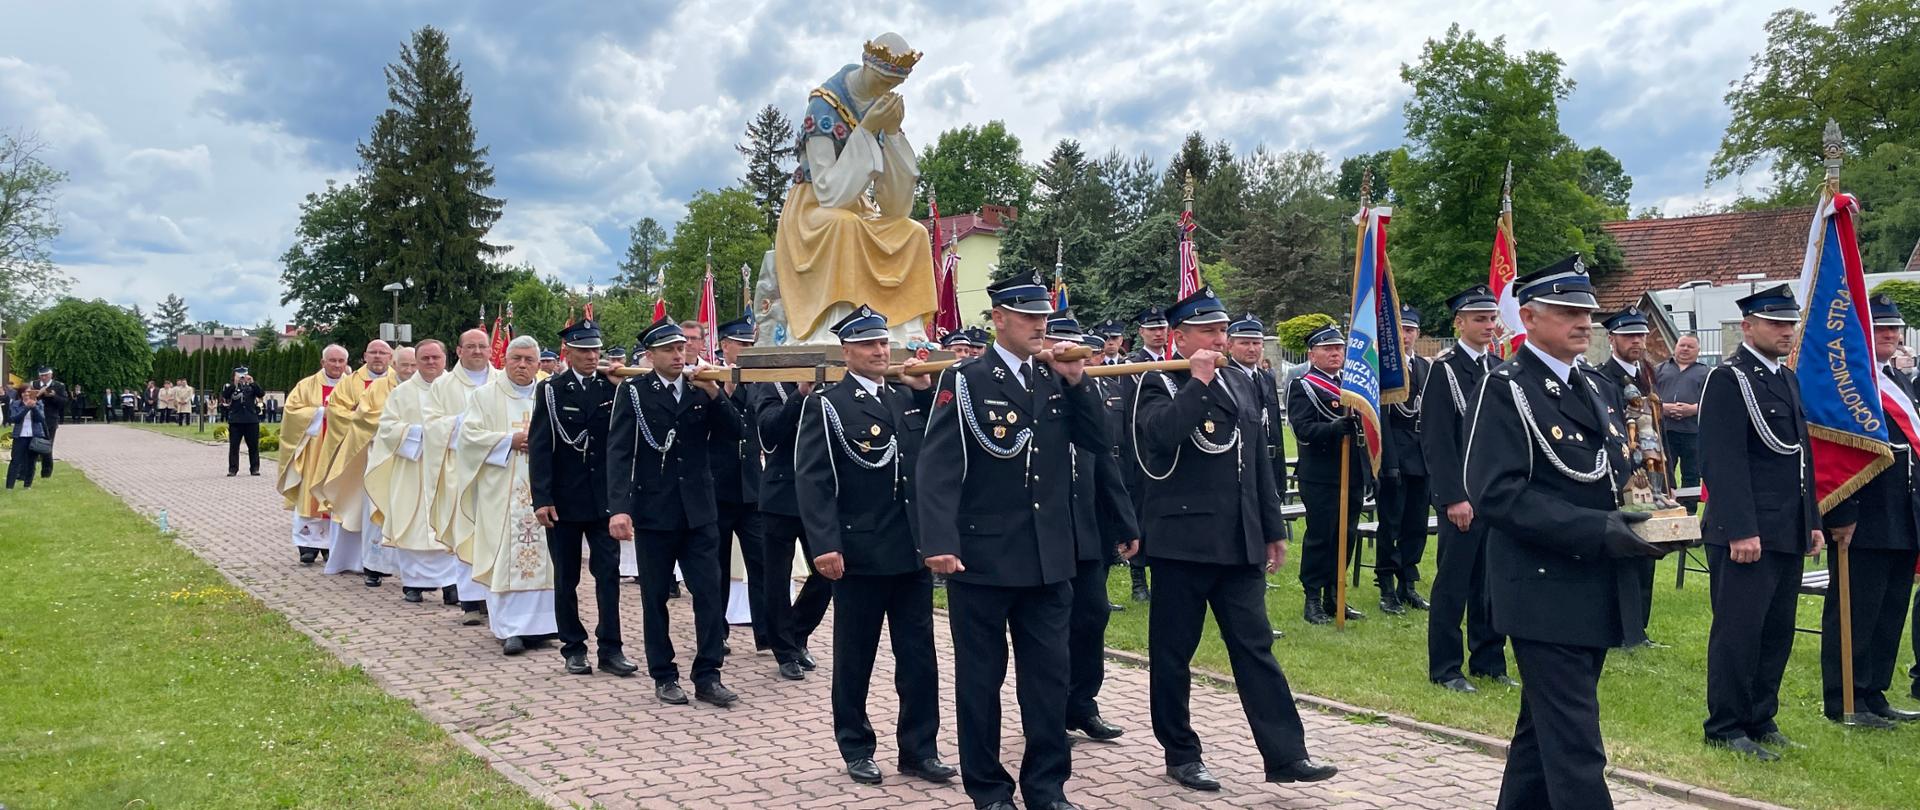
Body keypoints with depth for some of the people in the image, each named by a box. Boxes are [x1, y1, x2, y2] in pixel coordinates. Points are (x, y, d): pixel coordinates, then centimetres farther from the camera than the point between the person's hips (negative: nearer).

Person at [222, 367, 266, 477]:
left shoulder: (252, 386, 9)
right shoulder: (230, 387, 6)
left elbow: (261, 395, -6)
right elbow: (224, 396, -13)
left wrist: (253, 382, -17)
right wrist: (235, 383, -21)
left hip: (251, 420, 1)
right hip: (235, 421, -1)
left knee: (254, 446, 5)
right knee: (233, 446, 1)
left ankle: (255, 468, 12)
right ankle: (233, 469, 5)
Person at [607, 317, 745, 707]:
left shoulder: (701, 391, 6)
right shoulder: (633, 391, -3)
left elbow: (735, 432, -1)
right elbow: (619, 452, -10)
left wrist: (714, 392, -13)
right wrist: (619, 508, -20)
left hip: (699, 511, 2)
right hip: (652, 513, -2)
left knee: (710, 592, 0)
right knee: (655, 597, 8)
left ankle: (707, 676, 9)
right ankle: (664, 676, 21)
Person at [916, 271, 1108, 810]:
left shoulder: (1056, 379, 10)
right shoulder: (964, 381, -6)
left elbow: (1097, 441, 6)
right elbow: (938, 469, -14)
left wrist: (1077, 383, -5)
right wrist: (940, 543, -25)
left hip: (1049, 557, 5)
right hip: (982, 555, -4)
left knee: (1049, 674, 10)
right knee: (981, 675, 8)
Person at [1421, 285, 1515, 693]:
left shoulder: (1499, 368, 12)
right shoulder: (1443, 368, -8)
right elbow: (1436, 441, -13)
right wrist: (1454, 497, -16)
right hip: (1462, 495, -6)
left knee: (1493, 582, 12)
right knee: (1454, 582, 0)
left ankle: (1489, 661, 23)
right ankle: (1445, 668, 9)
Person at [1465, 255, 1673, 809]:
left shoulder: (1591, 387, 14)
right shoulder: (1506, 390, -12)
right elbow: (1495, 493, -21)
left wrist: (1648, 514, 1)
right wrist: (1596, 530, -25)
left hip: (1595, 592, 8)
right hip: (1545, 593, -8)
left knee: (1542, 732, 19)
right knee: (1574, 748, -6)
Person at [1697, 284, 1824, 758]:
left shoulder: (1787, 379, 17)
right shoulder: (1728, 380, -11)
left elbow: (1800, 456, 22)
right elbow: (1724, 463, -18)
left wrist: (1812, 522, 18)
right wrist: (1741, 531, -22)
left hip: (1788, 535, 9)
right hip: (1747, 535, -9)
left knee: (1777, 633, 13)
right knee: (1738, 631, -2)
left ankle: (1760, 720, 24)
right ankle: (1726, 727, 8)